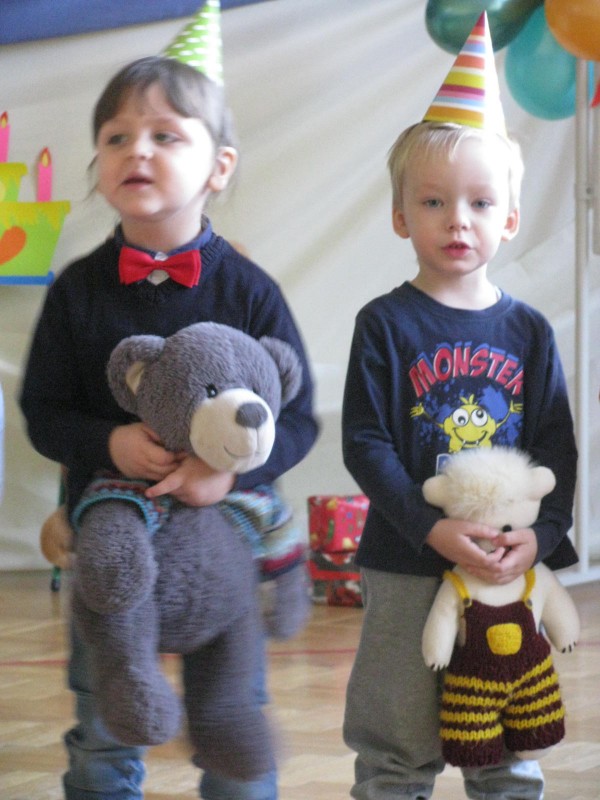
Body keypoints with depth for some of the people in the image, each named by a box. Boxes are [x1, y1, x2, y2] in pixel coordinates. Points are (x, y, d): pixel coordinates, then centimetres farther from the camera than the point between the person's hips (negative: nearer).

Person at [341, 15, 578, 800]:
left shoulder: (528, 330, 5)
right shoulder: (386, 324, -3)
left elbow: (558, 445, 4)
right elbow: (365, 442, -9)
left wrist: (541, 533, -12)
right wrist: (432, 528, -19)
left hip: (511, 564, 3)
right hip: (408, 567, -3)